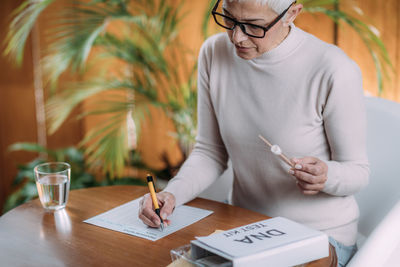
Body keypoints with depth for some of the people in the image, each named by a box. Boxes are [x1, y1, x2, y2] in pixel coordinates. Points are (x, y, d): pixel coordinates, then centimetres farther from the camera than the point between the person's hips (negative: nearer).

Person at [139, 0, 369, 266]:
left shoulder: (334, 71, -21)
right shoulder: (214, 53, -6)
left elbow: (358, 171, -9)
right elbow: (210, 152, 2)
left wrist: (325, 176, -31)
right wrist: (172, 194, -15)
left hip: (320, 234, -3)